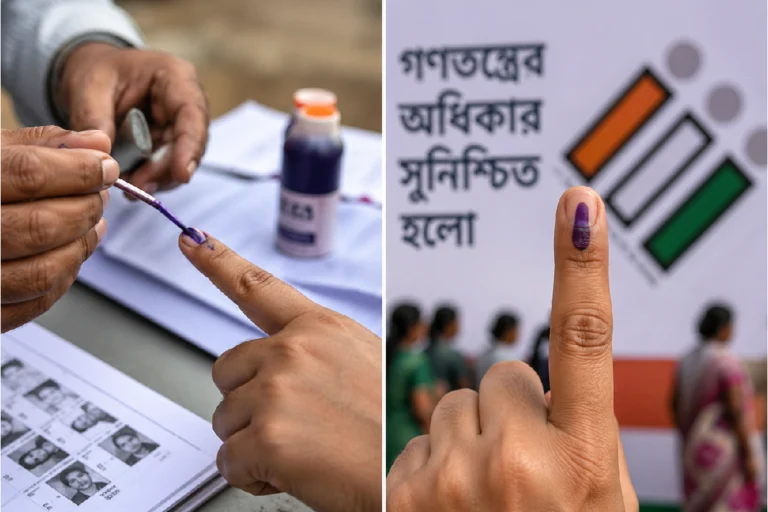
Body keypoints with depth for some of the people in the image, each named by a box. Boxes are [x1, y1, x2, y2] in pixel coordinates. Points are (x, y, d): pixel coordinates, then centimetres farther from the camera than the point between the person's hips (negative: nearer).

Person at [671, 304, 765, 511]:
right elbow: (738, 412, -21)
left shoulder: (687, 361, 5)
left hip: (696, 448, 8)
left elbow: (675, 405, 9)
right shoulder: (728, 363, -18)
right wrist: (749, 455, -16)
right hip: (725, 449, -8)